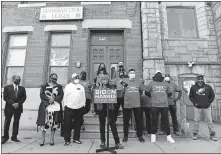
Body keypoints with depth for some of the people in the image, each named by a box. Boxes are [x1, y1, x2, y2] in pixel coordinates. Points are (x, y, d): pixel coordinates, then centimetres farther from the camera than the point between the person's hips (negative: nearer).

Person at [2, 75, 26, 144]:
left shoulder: (22, 88, 8)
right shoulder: (7, 87, 3)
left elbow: (24, 97, 3)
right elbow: (5, 97, -3)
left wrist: (18, 103, -12)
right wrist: (12, 103, -14)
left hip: (18, 108, 2)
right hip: (9, 107, -2)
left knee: (16, 122, 6)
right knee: (7, 122, 5)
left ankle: (14, 137, 16)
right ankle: (5, 136, 20)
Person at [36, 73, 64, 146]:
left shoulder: (59, 87, 11)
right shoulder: (44, 86, 10)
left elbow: (61, 95, 0)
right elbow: (41, 95, -1)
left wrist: (54, 99, -14)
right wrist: (48, 99, -14)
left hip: (55, 107, 1)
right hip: (45, 106, -1)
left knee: (54, 123, 4)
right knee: (44, 123, 0)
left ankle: (52, 139, 18)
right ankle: (43, 139, 16)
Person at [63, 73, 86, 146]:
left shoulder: (81, 87, 11)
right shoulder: (68, 86, 4)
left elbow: (83, 97, 11)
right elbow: (65, 97, 3)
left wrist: (83, 105, 6)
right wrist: (65, 105, -1)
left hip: (79, 108, 3)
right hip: (69, 108, -2)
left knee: (78, 124, 10)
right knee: (67, 124, 2)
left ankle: (76, 138, 23)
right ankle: (67, 140, 14)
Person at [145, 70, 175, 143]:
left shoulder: (165, 84, 9)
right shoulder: (151, 83, 3)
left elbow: (169, 93, 19)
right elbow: (146, 92, 11)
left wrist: (164, 96, 13)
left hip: (164, 105, 2)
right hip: (155, 105, -1)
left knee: (166, 121, 6)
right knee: (154, 121, 5)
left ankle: (168, 136, 17)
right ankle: (153, 135, 18)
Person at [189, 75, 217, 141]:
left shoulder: (208, 87, -1)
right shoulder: (193, 87, -2)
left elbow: (212, 96, 8)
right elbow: (190, 96, 5)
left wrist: (209, 102, -1)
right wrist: (195, 103, -4)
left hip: (207, 107, 1)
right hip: (197, 107, 0)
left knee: (209, 121, 6)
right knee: (196, 120, 5)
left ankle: (212, 134, 19)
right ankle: (195, 134, 16)